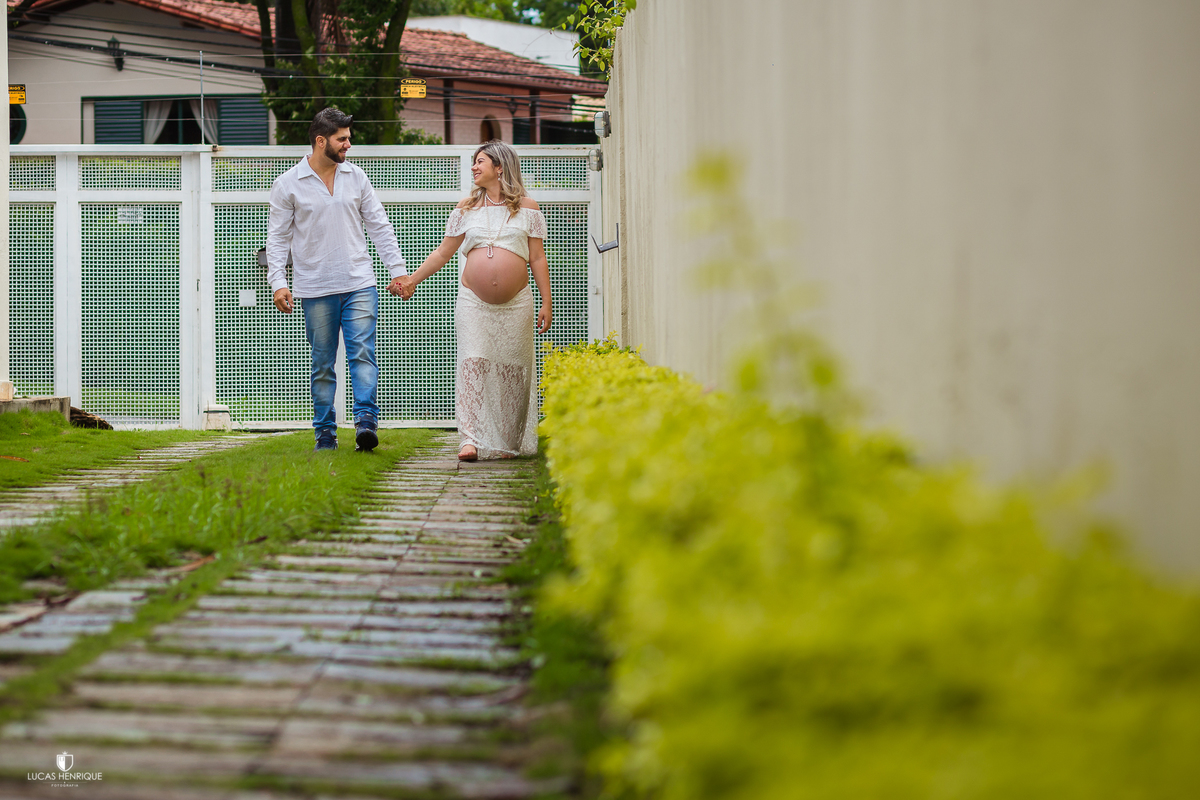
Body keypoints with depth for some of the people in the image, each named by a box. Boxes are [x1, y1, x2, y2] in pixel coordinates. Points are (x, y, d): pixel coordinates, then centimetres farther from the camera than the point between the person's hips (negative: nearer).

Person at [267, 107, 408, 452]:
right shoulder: (288, 185, 1)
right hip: (316, 289, -2)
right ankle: (325, 434, 10)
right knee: (322, 364, 3)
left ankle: (366, 420, -19)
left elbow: (379, 226, 13)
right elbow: (278, 237, 2)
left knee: (362, 352, -12)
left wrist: (398, 270, 6)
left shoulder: (356, 177, 9)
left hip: (359, 284, 2)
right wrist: (278, 282, -8)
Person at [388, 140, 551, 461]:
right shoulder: (467, 209, 11)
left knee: (513, 369, 1)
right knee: (472, 363, -10)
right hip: (473, 302, 1)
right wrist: (412, 280, 8)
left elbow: (538, 258, 6)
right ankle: (471, 439, -15)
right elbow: (443, 253, 15)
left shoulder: (526, 207, 7)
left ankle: (509, 443, 10)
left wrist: (546, 303, 1)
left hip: (516, 303, -1)